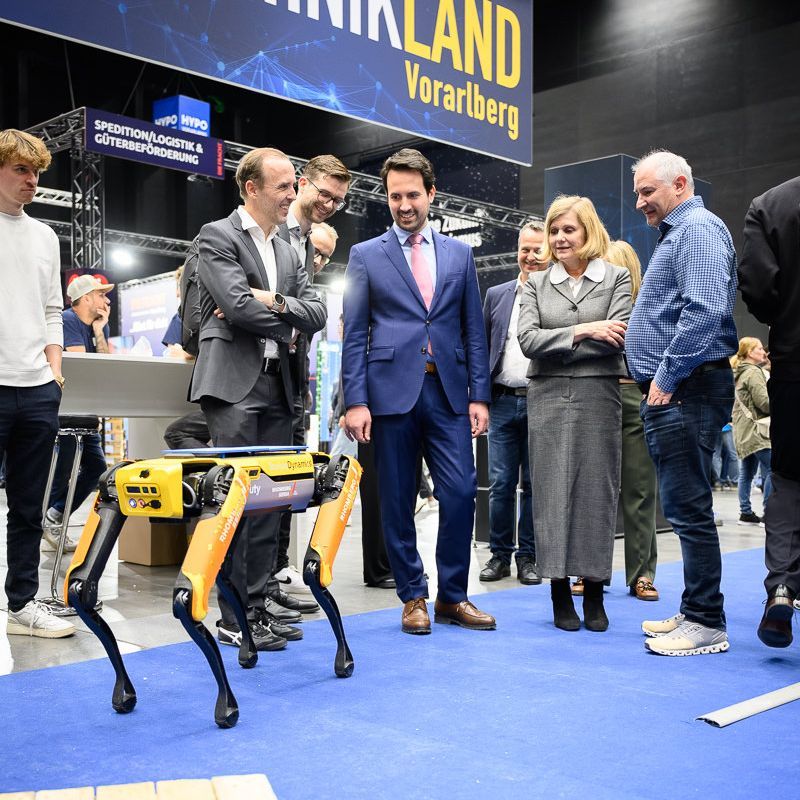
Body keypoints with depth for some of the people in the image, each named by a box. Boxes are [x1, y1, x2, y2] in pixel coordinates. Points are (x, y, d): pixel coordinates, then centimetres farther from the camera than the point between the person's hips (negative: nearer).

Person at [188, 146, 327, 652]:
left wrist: (271, 302, -7)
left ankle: (258, 601, 17)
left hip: (278, 386, 7)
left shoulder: (289, 252, 20)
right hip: (234, 383, -7)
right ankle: (234, 618, 0)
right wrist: (287, 324, 0)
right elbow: (238, 305, -15)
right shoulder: (218, 237, -1)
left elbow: (316, 314, 9)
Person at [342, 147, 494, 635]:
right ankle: (413, 598, 17)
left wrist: (479, 395, 3)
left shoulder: (460, 254, 13)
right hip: (392, 391, -1)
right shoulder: (366, 255, 7)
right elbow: (354, 334, 2)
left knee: (461, 493, -3)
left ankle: (453, 596, 12)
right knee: (398, 501, 4)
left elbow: (474, 330, 11)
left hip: (448, 392, 2)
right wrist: (356, 401, -7)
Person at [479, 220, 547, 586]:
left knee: (535, 484, 6)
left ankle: (528, 557, 17)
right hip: (503, 401, 2)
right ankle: (500, 554, 16)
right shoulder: (496, 295, 11)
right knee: (500, 483, 4)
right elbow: (483, 348, 12)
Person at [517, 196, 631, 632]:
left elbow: (617, 340, -6)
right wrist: (582, 332, -11)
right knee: (552, 490, 1)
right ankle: (560, 594, 10)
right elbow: (528, 341, -2)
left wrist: (555, 344, -6)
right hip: (548, 399, 1)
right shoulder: (536, 283, 12)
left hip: (598, 397, -1)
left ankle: (594, 594, 12)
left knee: (596, 489, 1)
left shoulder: (616, 278, 7)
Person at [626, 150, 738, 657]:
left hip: (685, 391, -11)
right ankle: (695, 612, 20)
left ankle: (706, 624, 0)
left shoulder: (698, 228, -8)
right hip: (671, 392, 11)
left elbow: (704, 310, -23)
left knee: (689, 507, -8)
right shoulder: (677, 234, 24)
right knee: (685, 507, 13)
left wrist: (666, 377, -18)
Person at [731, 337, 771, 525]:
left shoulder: (739, 374, 18)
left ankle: (745, 513, 13)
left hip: (743, 432, 10)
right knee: (772, 469, -9)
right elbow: (764, 402, -16)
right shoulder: (753, 372, -12)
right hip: (755, 430, -10)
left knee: (747, 473, 11)